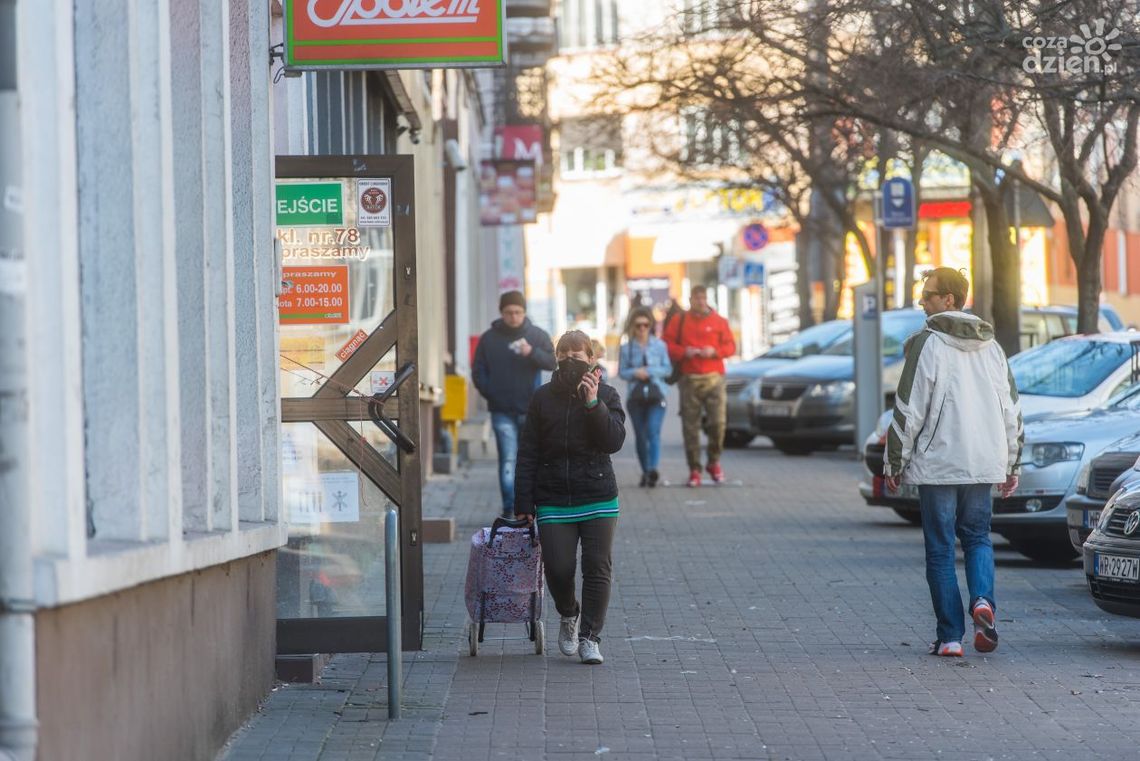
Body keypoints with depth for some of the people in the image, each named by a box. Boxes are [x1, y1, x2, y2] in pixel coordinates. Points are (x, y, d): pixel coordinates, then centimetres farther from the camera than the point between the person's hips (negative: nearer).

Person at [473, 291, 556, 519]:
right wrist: (490, 393, -6)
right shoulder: (489, 339, 4)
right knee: (508, 459, -8)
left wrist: (532, 353, -21)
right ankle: (510, 509, -9)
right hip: (502, 411, -1)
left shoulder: (537, 335, 4)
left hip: (531, 410, 1)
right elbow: (479, 372, 8)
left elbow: (553, 362, -3)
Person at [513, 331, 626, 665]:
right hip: (553, 501, 1)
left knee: (597, 569, 0)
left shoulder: (606, 395, 1)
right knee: (558, 569, -4)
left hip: (598, 499, -1)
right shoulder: (543, 398, 4)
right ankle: (568, 615, 27)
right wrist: (524, 505, 0)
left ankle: (590, 637, 10)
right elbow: (528, 454, 5)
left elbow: (614, 441, -12)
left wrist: (593, 403, -20)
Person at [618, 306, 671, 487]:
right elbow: (622, 372, 5)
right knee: (640, 436, 6)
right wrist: (635, 373, -14)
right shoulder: (627, 348, 6)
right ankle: (645, 471, 16)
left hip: (656, 395, -2)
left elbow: (667, 369, 2)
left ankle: (653, 469, -29)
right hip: (635, 396, 2)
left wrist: (649, 371, -12)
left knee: (653, 432, -17)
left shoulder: (660, 345, 4)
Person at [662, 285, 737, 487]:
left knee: (718, 422, -9)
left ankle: (714, 462, 13)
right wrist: (684, 352, -12)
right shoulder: (679, 321, 8)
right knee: (690, 427, -2)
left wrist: (715, 351, -10)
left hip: (714, 378, 0)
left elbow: (731, 346, 8)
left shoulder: (719, 321, 8)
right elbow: (668, 345, 5)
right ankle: (694, 469, 4)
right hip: (689, 380, 0)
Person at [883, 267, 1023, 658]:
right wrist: (1011, 465, 22)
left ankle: (950, 636, 1)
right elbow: (1012, 410, 15)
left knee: (940, 548, 3)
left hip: (937, 464, -5)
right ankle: (982, 600, -9)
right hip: (983, 464, 5)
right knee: (977, 537, 18)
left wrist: (895, 464, -2)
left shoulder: (927, 344, -9)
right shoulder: (991, 347, 11)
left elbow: (909, 410, -10)